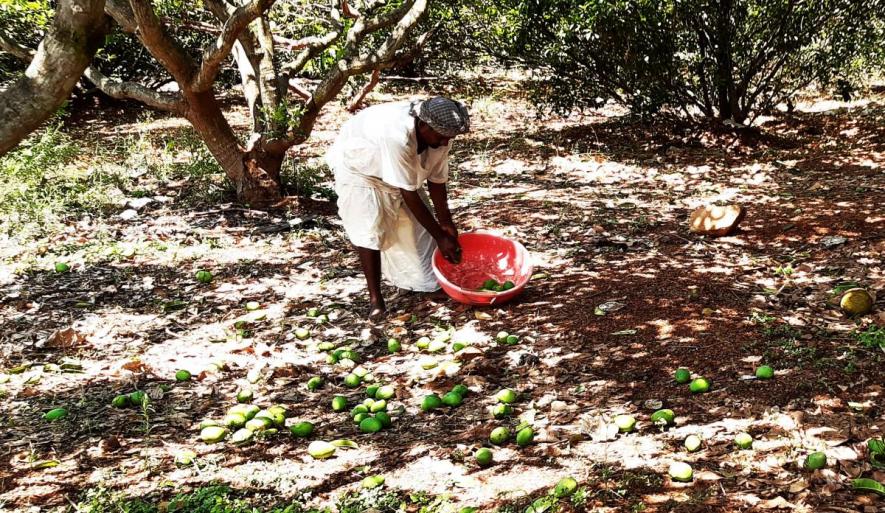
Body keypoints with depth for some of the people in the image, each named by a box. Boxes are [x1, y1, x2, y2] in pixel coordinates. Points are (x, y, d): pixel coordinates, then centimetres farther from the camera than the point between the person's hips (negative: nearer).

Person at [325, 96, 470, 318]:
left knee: (415, 224, 1)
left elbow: (437, 180, -9)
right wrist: (440, 236, -32)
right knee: (369, 231, -17)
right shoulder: (397, 136, -44)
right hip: (357, 167, -7)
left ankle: (428, 279, 15)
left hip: (397, 168, 7)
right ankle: (375, 299, -10)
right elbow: (409, 195, -38)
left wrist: (446, 223, -6)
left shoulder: (439, 134, -23)